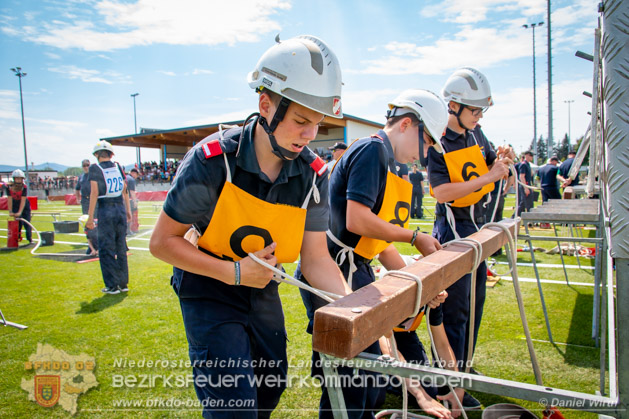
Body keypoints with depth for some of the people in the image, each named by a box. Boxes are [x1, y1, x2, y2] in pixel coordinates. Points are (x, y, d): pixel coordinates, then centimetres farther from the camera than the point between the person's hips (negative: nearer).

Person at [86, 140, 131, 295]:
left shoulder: (95, 168, -6)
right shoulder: (118, 167, 7)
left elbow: (94, 193, -10)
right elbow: (125, 190, 9)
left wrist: (90, 217, -7)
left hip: (105, 210, -4)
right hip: (120, 208, 5)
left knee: (106, 250, 4)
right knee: (121, 248, 12)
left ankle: (112, 285, 7)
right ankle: (123, 283, 19)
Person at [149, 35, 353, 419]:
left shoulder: (313, 173, -15)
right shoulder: (213, 160, -26)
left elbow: (316, 258, -11)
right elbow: (162, 242, -18)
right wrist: (234, 272, -26)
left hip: (261, 287, 5)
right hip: (209, 289, -4)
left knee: (272, 385, 20)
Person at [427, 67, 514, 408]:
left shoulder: (475, 134, 8)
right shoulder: (436, 141, -15)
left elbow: (495, 171, 16)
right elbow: (442, 191, -24)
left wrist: (501, 160, -6)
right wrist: (487, 177, -26)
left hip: (478, 223, 8)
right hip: (452, 226, -8)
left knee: (474, 301, 16)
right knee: (454, 308, -4)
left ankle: (462, 366, 33)